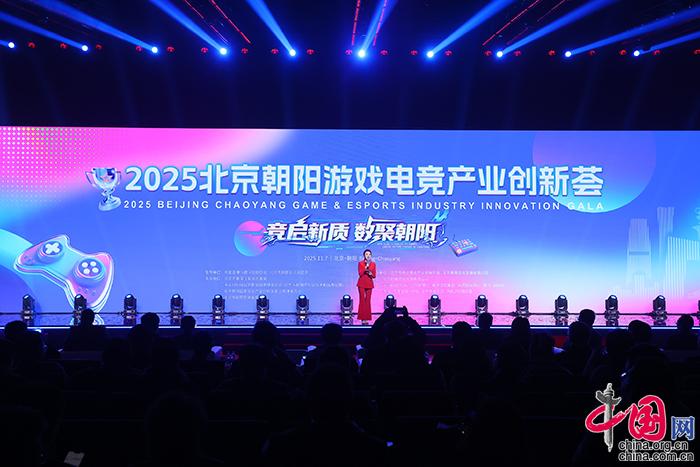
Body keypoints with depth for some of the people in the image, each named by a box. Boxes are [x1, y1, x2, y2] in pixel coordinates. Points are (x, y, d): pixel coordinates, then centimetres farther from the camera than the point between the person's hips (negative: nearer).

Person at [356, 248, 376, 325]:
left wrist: (371, 274, -13)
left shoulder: (373, 264, 8)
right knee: (362, 300, -7)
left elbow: (374, 275, 8)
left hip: (369, 283, 3)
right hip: (362, 283, -3)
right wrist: (366, 267, -18)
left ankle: (367, 318, 2)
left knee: (368, 300, -1)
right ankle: (362, 318, -5)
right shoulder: (360, 263, 0)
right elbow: (360, 274, -10)